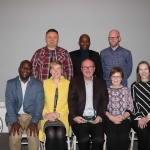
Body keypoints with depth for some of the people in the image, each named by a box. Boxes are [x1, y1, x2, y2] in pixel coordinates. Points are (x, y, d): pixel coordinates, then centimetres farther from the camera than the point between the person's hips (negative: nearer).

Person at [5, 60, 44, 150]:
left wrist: (34, 122, -22)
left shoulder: (38, 84, 1)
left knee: (33, 135, -29)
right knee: (14, 136, -27)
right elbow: (9, 103, -5)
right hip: (15, 116, 1)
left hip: (32, 116, 0)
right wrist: (14, 121, -20)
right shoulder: (11, 83, 4)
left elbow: (39, 104, -7)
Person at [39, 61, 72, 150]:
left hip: (62, 117, 0)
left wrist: (58, 114, -9)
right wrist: (45, 113, -9)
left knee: (60, 134, -30)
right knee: (51, 134, -29)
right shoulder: (45, 83, 15)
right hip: (48, 117, 1)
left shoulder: (68, 83, 11)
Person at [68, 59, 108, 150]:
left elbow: (105, 101, 8)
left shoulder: (101, 82, 16)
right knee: (84, 139, -27)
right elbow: (71, 100, 4)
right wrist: (74, 116, -10)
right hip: (79, 119, -1)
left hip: (96, 119, 1)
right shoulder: (74, 81, 12)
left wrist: (100, 116, -7)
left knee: (99, 139, -24)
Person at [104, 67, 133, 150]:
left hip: (124, 119, 1)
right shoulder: (106, 90, 15)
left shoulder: (126, 90, 18)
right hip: (109, 119, 0)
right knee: (112, 137, -31)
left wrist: (123, 117, -9)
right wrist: (111, 117, -12)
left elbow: (130, 107, 9)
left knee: (123, 136, -30)